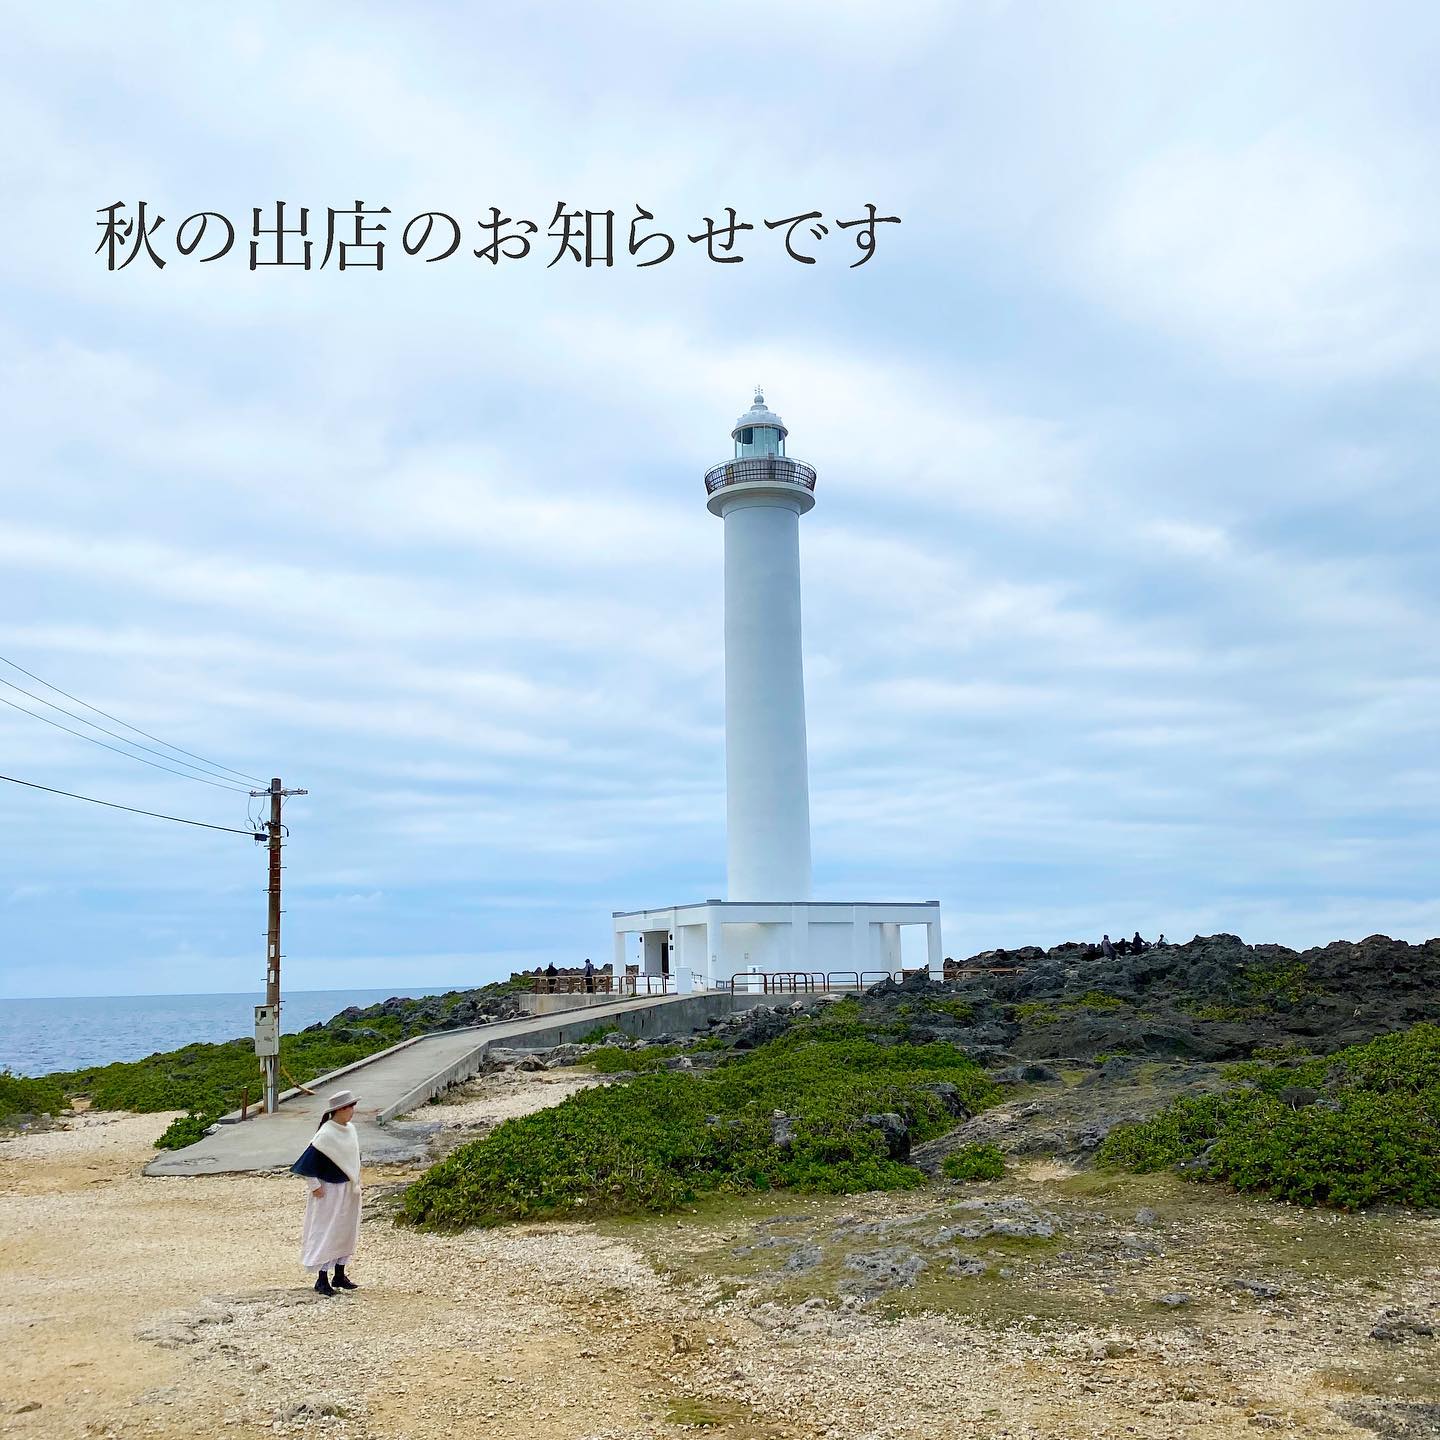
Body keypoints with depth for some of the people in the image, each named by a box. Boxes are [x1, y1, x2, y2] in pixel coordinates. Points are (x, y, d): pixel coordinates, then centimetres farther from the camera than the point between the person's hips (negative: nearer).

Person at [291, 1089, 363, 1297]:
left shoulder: (351, 1130, 3)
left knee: (348, 1231, 13)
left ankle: (340, 1276, 24)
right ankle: (322, 1280, 8)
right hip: (330, 1191, -8)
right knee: (327, 1233, -1)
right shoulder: (326, 1134, -20)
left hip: (349, 1190, 8)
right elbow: (309, 1159, -19)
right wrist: (315, 1185, -16)